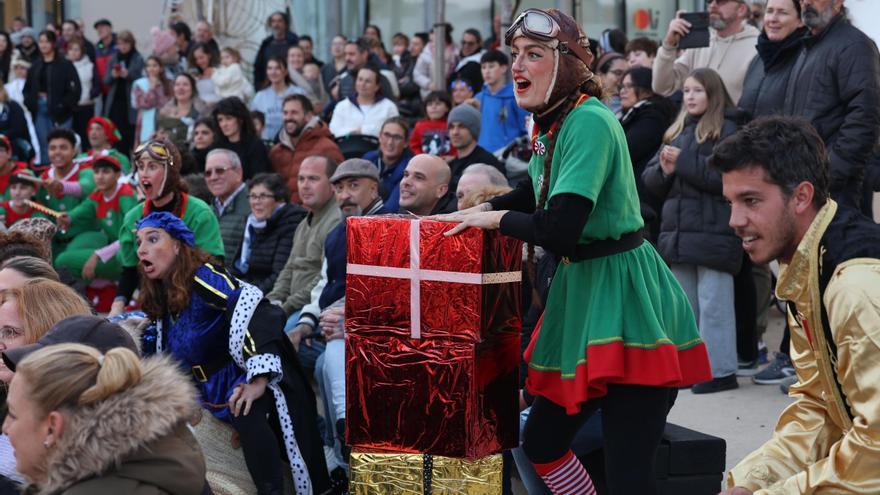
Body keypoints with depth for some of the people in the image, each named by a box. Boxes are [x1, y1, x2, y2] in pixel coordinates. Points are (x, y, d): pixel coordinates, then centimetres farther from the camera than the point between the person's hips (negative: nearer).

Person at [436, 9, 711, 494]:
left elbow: (560, 231, -28)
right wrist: (481, 209, 14)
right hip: (580, 289, 10)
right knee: (541, 443, 17)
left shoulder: (589, 121, -19)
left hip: (625, 300, -10)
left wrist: (494, 218, -11)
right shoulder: (549, 124, 8)